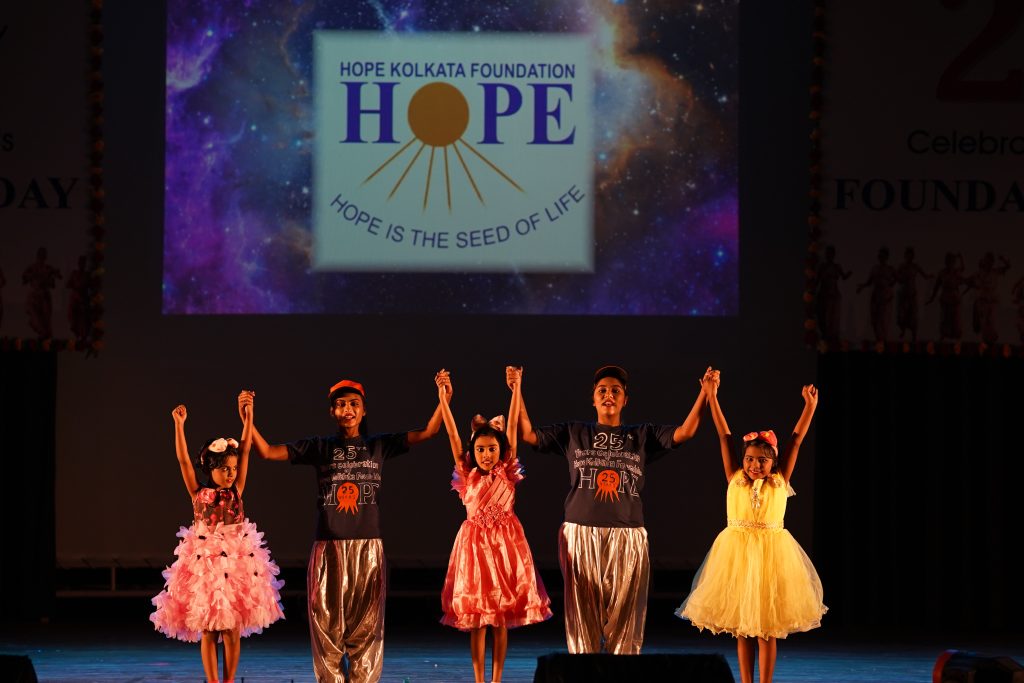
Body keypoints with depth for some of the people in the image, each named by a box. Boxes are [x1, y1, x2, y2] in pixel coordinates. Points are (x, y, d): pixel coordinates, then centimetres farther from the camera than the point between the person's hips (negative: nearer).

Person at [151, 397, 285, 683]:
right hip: (205, 563, -1)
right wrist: (179, 424, -15)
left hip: (236, 563, 1)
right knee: (208, 631, 2)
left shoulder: (236, 491, 4)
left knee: (232, 631, 3)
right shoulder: (198, 493, 0)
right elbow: (183, 459, -8)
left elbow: (245, 450, 0)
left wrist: (249, 414, -5)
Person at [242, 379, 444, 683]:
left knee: (365, 625, 2)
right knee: (327, 624, 1)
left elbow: (428, 431, 3)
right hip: (328, 547, 0)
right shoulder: (319, 447, 7)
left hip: (368, 547, 0)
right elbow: (267, 452, 1)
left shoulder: (379, 445, 9)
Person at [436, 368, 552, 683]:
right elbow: (453, 435, -8)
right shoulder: (468, 475, -1)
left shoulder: (507, 473, 0)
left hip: (505, 542, 0)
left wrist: (515, 389, -11)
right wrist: (443, 397, -15)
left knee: (501, 618, 3)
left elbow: (512, 427, -5)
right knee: (477, 619, 2)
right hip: (475, 542, 0)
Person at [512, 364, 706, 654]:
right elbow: (527, 434, 11)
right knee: (583, 614, 0)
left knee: (624, 614, -1)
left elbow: (684, 432, 3)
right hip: (580, 534, 0)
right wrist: (517, 390, 3)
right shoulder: (573, 433, 13)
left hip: (627, 537, 0)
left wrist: (705, 393, -7)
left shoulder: (643, 435, 12)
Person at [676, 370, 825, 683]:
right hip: (737, 551, 1)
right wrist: (711, 396, -1)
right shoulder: (735, 479, 1)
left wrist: (810, 405, -2)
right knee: (741, 627, 6)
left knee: (767, 627, 3)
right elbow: (724, 436, 1)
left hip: (771, 551, -1)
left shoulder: (780, 481, 1)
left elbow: (796, 438, 2)